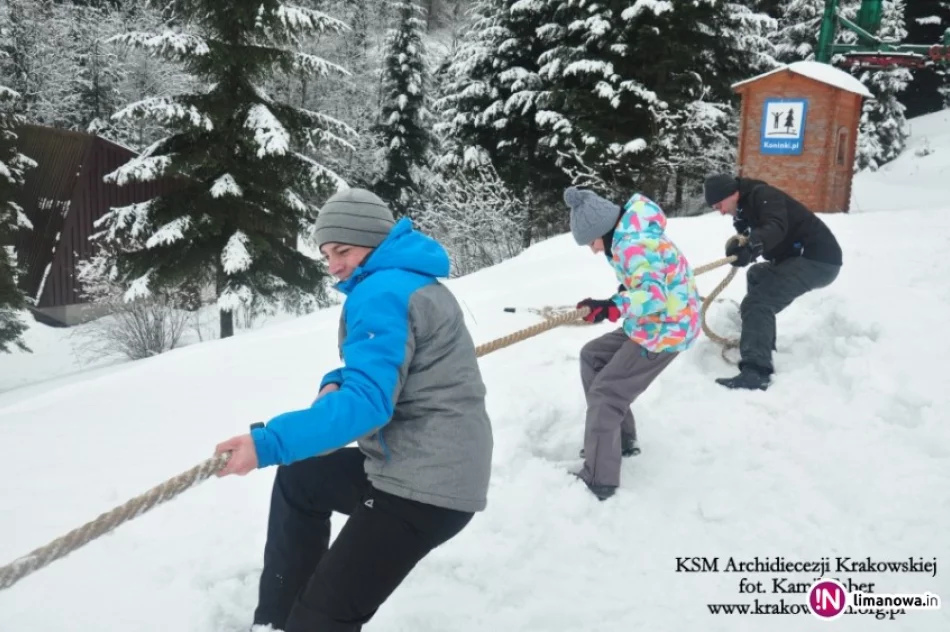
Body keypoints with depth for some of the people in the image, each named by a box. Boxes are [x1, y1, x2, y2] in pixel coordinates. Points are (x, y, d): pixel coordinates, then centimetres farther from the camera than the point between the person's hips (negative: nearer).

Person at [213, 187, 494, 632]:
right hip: (434, 468, 11)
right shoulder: (409, 280, 15)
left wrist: (269, 443, -31)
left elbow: (368, 401, -27)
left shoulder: (381, 293, -17)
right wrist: (334, 384, 2)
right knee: (298, 482, 27)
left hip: (425, 483, -11)